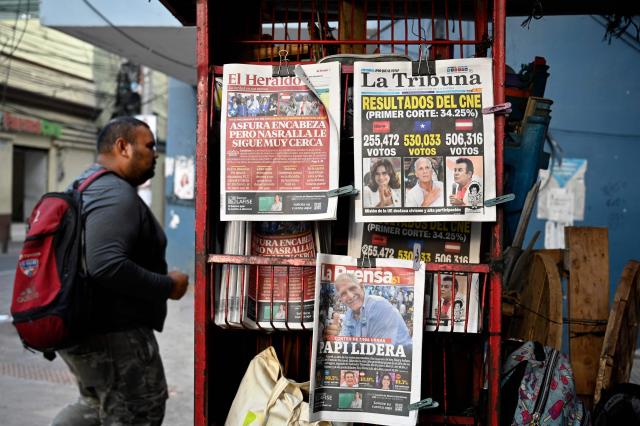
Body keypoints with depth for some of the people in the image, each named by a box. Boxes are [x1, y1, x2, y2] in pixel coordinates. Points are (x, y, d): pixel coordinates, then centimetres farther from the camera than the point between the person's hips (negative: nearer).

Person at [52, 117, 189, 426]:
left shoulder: (85, 188, 13)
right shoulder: (115, 194, -20)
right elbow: (107, 266, -33)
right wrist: (167, 286, -21)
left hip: (78, 328, 10)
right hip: (112, 333, -10)